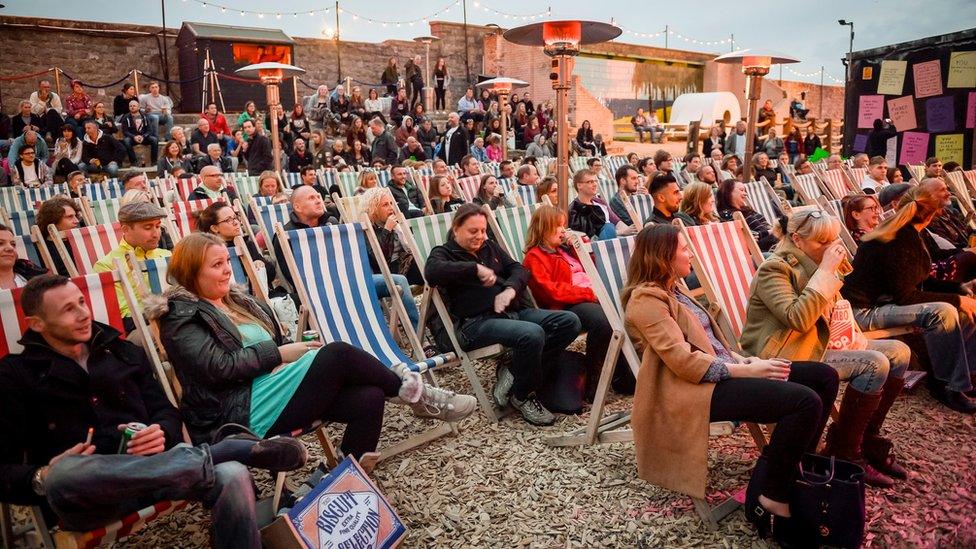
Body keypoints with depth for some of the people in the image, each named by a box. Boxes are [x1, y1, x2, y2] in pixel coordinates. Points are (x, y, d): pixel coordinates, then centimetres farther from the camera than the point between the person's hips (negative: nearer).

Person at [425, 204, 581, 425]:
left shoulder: (489, 246, 25)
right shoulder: (444, 252, 6)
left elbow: (518, 268, 15)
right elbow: (432, 271, -19)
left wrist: (510, 289, -8)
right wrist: (476, 268, -20)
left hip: (515, 311, 8)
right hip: (476, 322, -7)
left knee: (570, 322, -10)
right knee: (532, 334, -34)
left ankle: (514, 370, -8)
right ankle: (521, 397, -8)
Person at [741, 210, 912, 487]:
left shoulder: (811, 265, 12)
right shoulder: (774, 269, -15)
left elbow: (838, 307, 25)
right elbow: (797, 319, -30)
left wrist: (853, 334, 5)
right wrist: (826, 271, -25)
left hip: (821, 343, 10)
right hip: (787, 355, -10)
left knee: (899, 352, 2)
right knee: (874, 364, -24)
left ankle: (868, 440, 10)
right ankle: (843, 452, -10)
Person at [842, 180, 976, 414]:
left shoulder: (910, 234, 9)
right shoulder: (899, 241, -21)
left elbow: (923, 282, 17)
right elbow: (904, 295, -22)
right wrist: (956, 299, -16)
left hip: (885, 300, 11)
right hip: (865, 310, -11)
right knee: (942, 312, -26)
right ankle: (943, 384, -11)